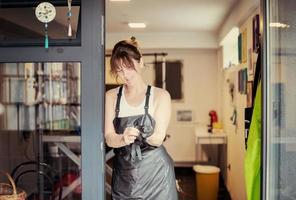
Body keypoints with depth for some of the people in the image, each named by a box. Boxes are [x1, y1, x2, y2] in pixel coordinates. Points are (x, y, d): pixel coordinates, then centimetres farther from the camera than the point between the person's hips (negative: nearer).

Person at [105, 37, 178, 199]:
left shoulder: (160, 95, -5)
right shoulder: (111, 97, 1)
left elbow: (158, 139, -10)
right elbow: (109, 139, -6)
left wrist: (141, 134, -31)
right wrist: (123, 138, -28)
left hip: (155, 174, -1)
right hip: (123, 175, 2)